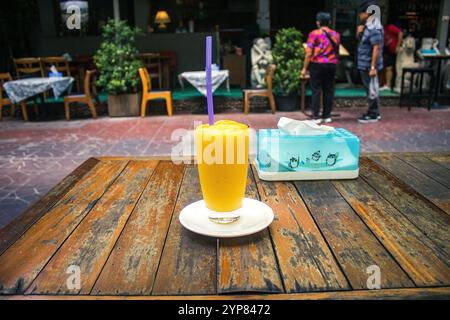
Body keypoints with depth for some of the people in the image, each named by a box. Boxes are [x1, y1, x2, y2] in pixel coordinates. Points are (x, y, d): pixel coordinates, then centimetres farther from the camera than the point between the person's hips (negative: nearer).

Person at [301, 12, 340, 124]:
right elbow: (337, 52, 15)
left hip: (317, 65, -4)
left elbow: (309, 53, -10)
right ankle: (327, 116, 13)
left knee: (316, 90, 0)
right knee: (329, 90, 8)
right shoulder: (336, 34, 8)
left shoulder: (314, 34, -7)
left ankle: (316, 116, 0)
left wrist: (305, 68, -5)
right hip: (331, 65, 4)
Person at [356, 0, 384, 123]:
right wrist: (359, 32, 3)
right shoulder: (368, 26, 11)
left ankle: (373, 115, 7)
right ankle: (373, 112, 25)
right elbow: (360, 40, 25)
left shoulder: (374, 28, -19)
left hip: (370, 66, -10)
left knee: (372, 90, -1)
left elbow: (376, 48, -23)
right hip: (365, 65, 10)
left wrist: (373, 67, -25)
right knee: (371, 89, 15)